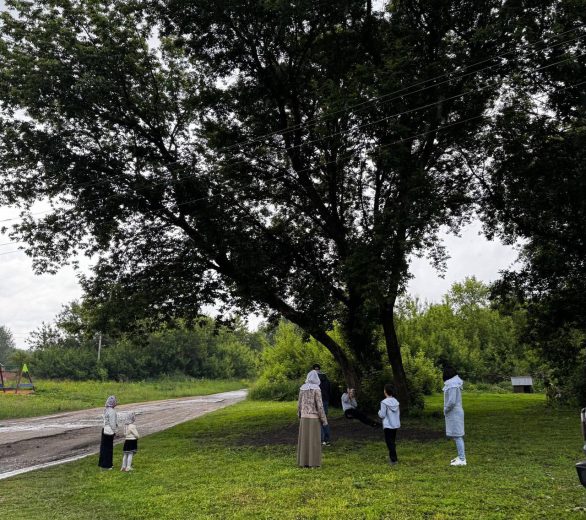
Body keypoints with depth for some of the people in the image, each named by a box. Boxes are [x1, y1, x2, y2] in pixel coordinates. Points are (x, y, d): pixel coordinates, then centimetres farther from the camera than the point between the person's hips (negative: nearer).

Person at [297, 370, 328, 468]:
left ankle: (304, 462, 11)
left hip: (304, 417, 5)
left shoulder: (302, 388, 3)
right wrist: (324, 419, -8)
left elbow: (299, 404, 7)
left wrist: (300, 417, 18)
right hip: (314, 418, -4)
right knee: (314, 440, 2)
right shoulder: (316, 389, -13)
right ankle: (314, 462, 4)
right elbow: (319, 405, -15)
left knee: (304, 440, 9)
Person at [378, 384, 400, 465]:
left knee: (390, 442, 1)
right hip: (395, 425, 6)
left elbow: (382, 415, -14)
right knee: (393, 441, 18)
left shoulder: (384, 402, -16)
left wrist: (379, 412, 6)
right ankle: (392, 457, 27)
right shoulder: (396, 402, 2)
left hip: (388, 426, -6)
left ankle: (394, 459, -2)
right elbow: (398, 414, 8)